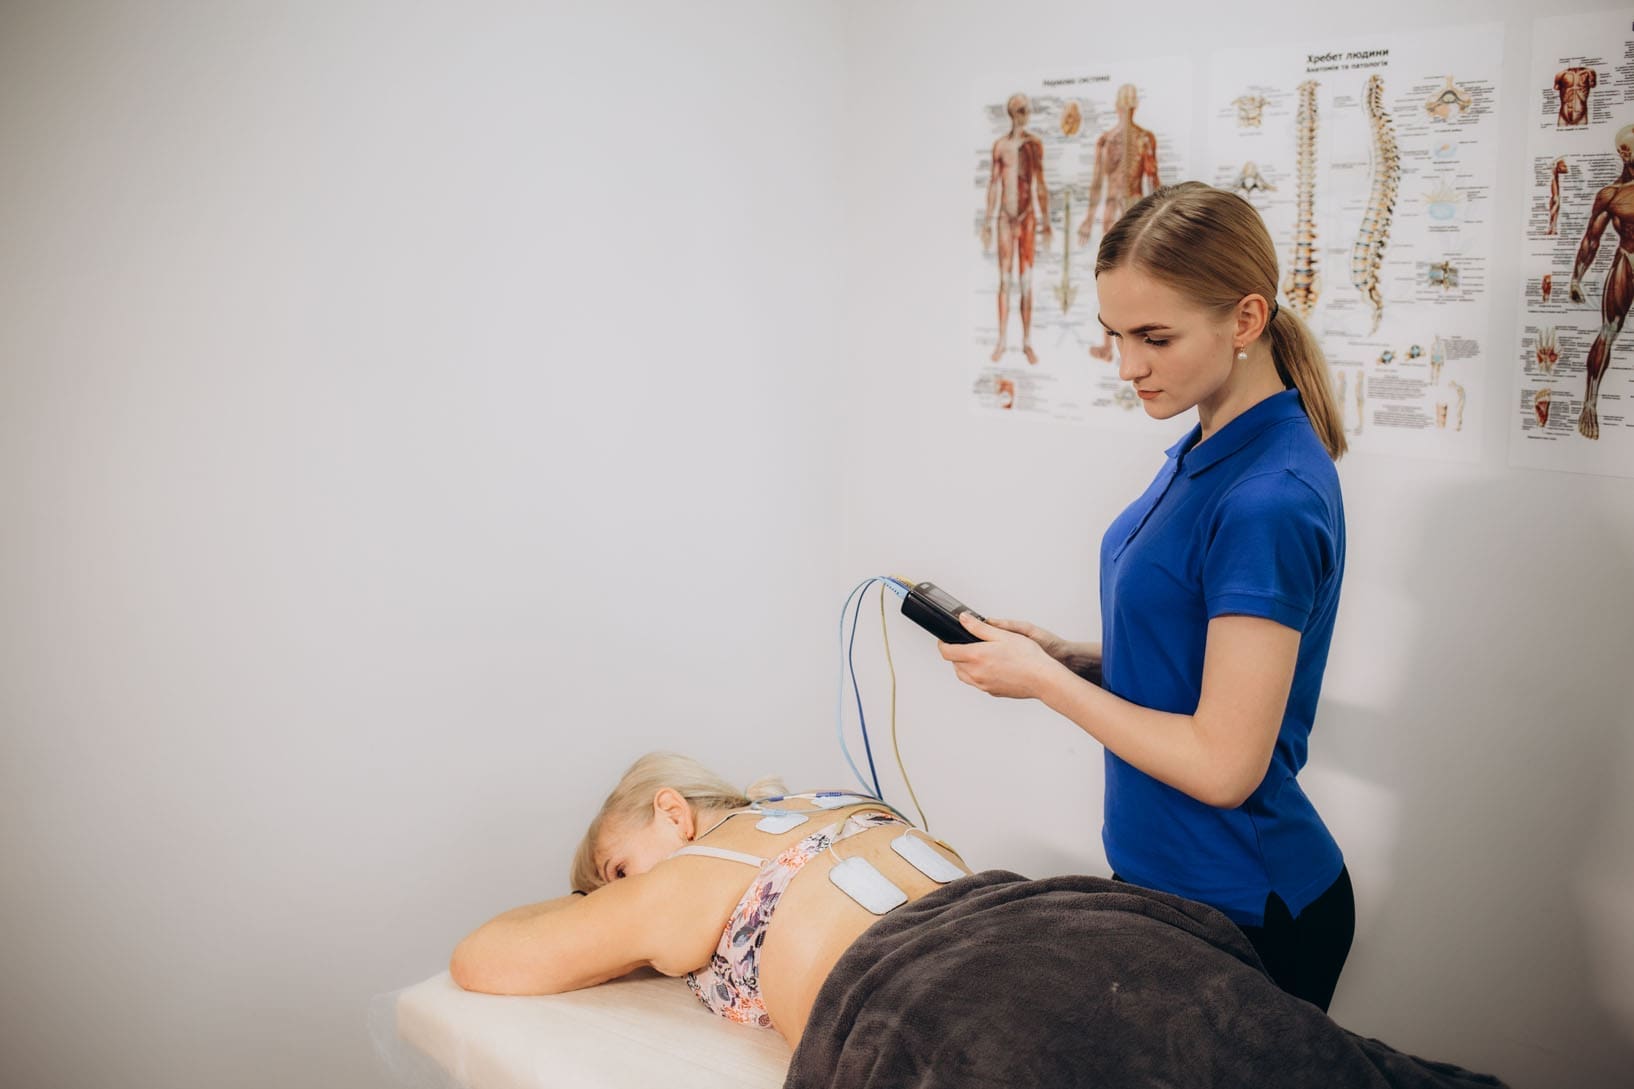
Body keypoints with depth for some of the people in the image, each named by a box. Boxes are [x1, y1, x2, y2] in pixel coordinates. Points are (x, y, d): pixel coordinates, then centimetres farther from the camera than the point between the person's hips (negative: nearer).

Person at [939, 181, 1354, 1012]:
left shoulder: (1269, 500, -25)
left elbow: (1223, 764, -25)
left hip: (1243, 913, -8)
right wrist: (1066, 654, -2)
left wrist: (1042, 679, -17)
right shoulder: (1208, 453, 3)